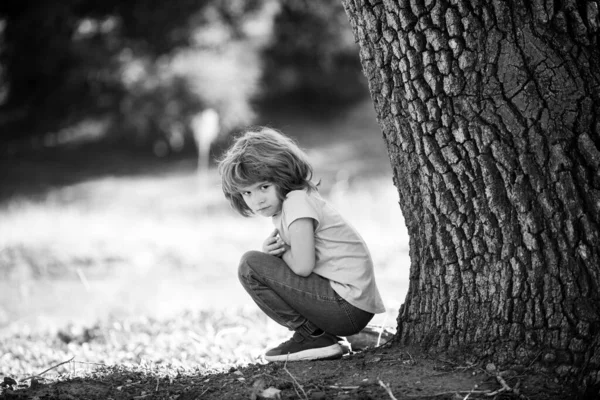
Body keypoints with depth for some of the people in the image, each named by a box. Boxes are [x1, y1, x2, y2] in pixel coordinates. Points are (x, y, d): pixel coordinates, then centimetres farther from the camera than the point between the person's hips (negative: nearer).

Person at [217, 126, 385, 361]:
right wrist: (273, 251, -3)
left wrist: (282, 251, -1)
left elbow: (303, 267, -20)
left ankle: (314, 338, -7)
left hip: (348, 307, -10)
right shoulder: (281, 205, 16)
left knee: (251, 266, -11)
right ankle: (314, 332, 11)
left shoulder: (298, 201, -13)